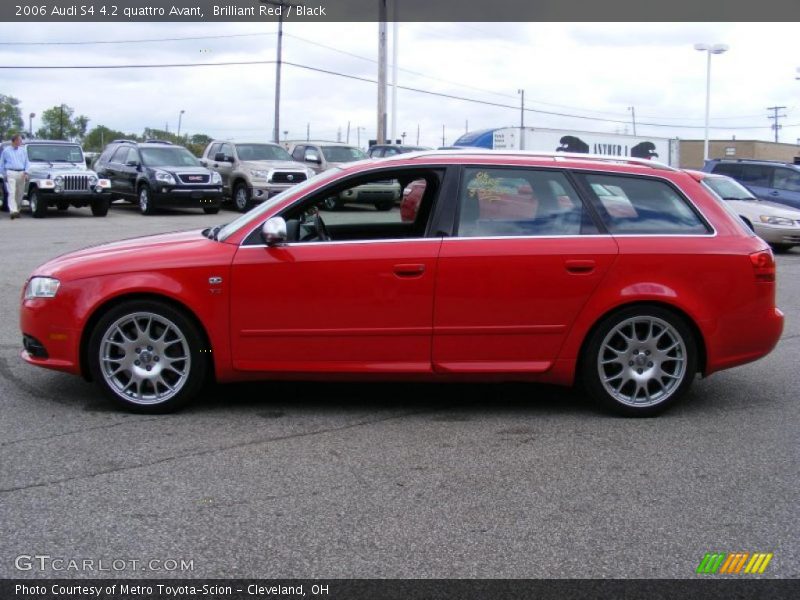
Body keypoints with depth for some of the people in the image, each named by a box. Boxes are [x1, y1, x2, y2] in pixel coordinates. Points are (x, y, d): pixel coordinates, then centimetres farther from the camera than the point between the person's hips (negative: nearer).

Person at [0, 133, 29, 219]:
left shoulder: (23, 150, 14)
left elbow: (27, 162, 14)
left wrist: (26, 172, 0)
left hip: (21, 174, 3)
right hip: (10, 173, -3)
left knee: (20, 194, 4)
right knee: (12, 193, -14)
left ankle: (17, 210, 16)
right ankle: (13, 211, -23)